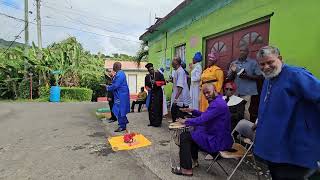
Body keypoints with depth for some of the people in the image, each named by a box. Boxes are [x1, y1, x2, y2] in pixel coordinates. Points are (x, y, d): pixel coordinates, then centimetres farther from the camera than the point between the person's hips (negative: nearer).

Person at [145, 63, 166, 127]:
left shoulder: (159, 74, -1)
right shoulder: (147, 77, 9)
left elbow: (163, 82, -4)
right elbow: (146, 85, 17)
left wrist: (156, 82, -16)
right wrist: (148, 88, -4)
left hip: (158, 93, -3)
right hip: (151, 93, 4)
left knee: (158, 107, -4)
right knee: (151, 108, 3)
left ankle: (158, 122, 5)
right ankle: (152, 122, 16)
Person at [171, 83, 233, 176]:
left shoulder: (217, 103, -25)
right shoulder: (218, 101, 10)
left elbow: (202, 120, -28)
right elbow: (206, 115, 20)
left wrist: (185, 121, -13)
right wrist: (193, 111, 8)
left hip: (218, 141, -11)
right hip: (220, 136, 11)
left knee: (184, 136, -9)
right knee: (196, 130, 27)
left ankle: (186, 169, -1)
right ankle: (194, 160, 34)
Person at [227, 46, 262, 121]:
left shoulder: (253, 62, 4)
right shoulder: (233, 63, 14)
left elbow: (259, 77, 2)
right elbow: (229, 78, 13)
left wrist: (247, 76, -14)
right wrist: (232, 71, -7)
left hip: (247, 92, -3)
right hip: (235, 92, 4)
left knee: (245, 111, -8)